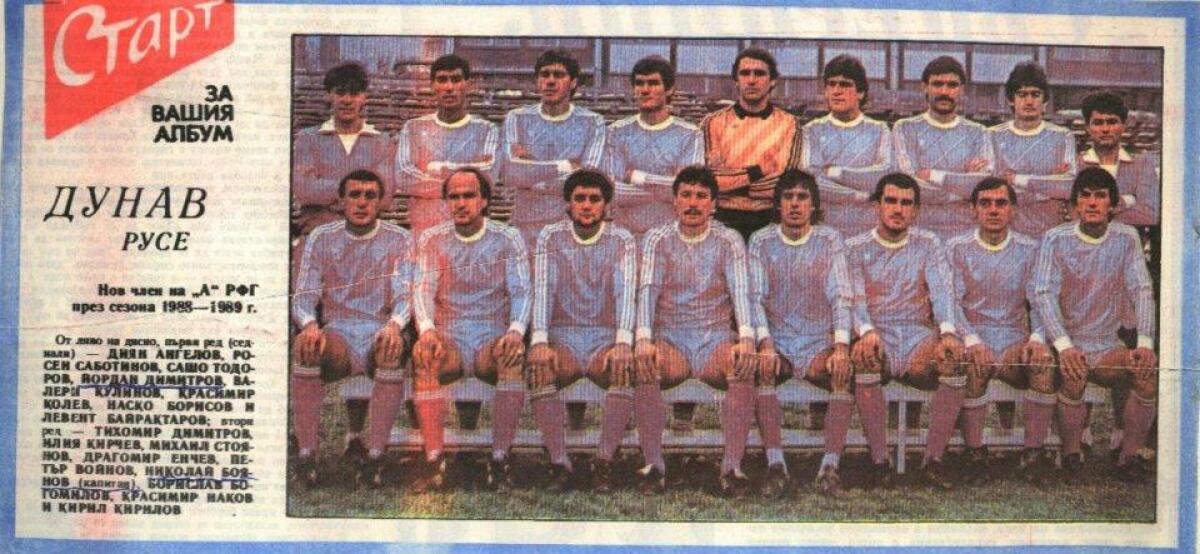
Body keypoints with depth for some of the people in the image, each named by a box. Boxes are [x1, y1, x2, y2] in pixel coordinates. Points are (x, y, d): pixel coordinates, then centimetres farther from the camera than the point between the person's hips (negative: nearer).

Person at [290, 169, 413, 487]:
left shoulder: (398, 240, 7)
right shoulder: (321, 239, 9)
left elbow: (404, 296, -3)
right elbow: (303, 298, 4)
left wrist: (394, 324, -27)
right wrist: (310, 325, -21)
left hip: (380, 332, -1)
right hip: (337, 333, 1)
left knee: (394, 348, -36)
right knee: (305, 345, -33)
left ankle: (376, 456, -34)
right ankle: (306, 454, -30)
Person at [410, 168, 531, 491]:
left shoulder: (508, 239, 8)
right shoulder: (432, 240, 10)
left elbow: (521, 291, -2)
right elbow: (422, 288, -2)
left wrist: (516, 329, -24)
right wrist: (426, 328, -25)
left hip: (492, 343, -1)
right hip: (449, 342, 1)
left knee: (515, 355, -34)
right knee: (422, 354, -33)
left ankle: (499, 461, -32)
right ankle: (434, 461, -33)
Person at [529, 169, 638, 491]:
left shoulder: (622, 241, 6)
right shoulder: (550, 237, 7)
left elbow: (626, 292, -9)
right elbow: (543, 289, -6)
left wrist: (623, 343, -27)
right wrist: (539, 341, -23)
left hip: (605, 339, 0)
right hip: (563, 336, 0)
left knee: (626, 368, -32)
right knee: (539, 368, -31)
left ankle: (605, 461, -27)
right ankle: (559, 462, -26)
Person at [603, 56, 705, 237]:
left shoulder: (690, 134, 4)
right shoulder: (618, 132, 6)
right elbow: (614, 193, -5)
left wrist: (637, 177, -5)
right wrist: (664, 189, -7)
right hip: (626, 233, 1)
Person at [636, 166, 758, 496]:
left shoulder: (729, 241, 7)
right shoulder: (657, 239, 7)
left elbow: (740, 290, -9)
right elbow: (647, 289, -9)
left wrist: (746, 338, -30)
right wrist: (643, 338, -29)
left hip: (716, 342, 0)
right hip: (671, 342, 0)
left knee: (745, 368, -33)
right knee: (642, 366, -32)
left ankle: (732, 466, -29)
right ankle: (654, 465, -25)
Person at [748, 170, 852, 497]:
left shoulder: (830, 240, 6)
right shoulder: (761, 242, 7)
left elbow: (841, 296, -2)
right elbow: (756, 297, -1)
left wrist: (841, 346, -18)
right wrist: (765, 343, -18)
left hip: (819, 341, 0)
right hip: (777, 339, 0)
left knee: (844, 372, -31)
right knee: (762, 369, -33)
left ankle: (830, 466, -34)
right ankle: (775, 463, -34)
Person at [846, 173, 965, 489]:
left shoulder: (928, 244, 15)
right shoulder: (856, 248, 10)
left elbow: (941, 290, -1)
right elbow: (854, 297, -3)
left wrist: (947, 333, -22)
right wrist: (867, 330, -27)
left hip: (918, 336, 1)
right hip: (877, 334, -1)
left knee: (955, 359, -31)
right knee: (863, 357, -36)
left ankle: (933, 460, -25)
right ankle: (879, 461, -30)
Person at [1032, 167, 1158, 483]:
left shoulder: (1126, 238, 5)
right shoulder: (1056, 240, -3)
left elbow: (1142, 292, -2)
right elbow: (1043, 295, -14)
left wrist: (1145, 343, -18)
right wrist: (1064, 346, -29)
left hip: (1108, 346, 3)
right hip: (1067, 342, -3)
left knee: (1148, 371, -25)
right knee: (1074, 374, -34)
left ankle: (1129, 456, -9)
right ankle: (1070, 457, -13)